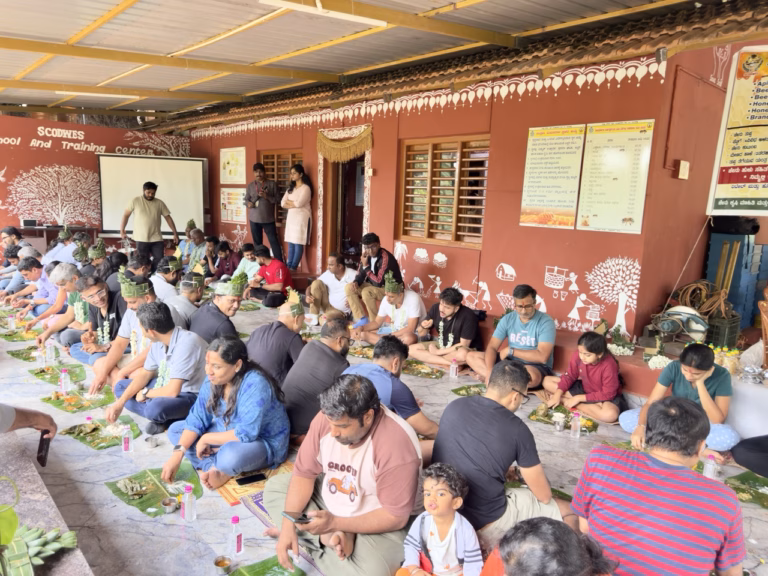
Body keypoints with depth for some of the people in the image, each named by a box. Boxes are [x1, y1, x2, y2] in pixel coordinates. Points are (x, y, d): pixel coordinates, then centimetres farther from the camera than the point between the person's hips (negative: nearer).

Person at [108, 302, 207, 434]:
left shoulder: (186, 343, -31)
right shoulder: (158, 341, -4)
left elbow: (173, 391, -31)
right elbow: (145, 374, 8)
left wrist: (145, 393, -12)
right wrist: (120, 403, -1)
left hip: (191, 395, -9)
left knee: (155, 408, -37)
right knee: (120, 387, 9)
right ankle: (162, 418, -6)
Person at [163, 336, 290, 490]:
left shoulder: (255, 385, -31)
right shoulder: (213, 379, -10)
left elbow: (245, 434, -33)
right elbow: (197, 418, -5)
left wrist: (206, 439, -21)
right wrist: (178, 453, -16)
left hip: (263, 442, -8)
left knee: (231, 454, -40)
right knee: (175, 430, 1)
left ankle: (219, 468, -4)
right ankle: (218, 469, -14)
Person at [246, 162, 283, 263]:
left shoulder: (272, 184, -1)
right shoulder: (250, 185, 7)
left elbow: (278, 199, -3)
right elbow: (246, 199, 9)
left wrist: (267, 196, -17)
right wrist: (248, 203, -14)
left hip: (268, 219, -3)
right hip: (254, 219, 3)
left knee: (274, 241, -3)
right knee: (257, 242, 12)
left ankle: (279, 263, 0)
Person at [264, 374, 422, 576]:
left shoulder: (397, 445, -34)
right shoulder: (329, 418, -19)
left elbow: (395, 517, -27)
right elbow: (305, 473, -9)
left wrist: (335, 523, -28)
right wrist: (289, 524, -19)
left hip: (378, 523, -6)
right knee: (274, 486, 1)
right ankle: (330, 537, -14)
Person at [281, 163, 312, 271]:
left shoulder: (306, 188, -8)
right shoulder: (290, 188, 15)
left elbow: (299, 203, -20)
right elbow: (282, 203, 6)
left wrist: (289, 202, -1)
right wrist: (293, 205, -11)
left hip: (301, 218, -7)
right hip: (291, 217, 7)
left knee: (298, 244, -5)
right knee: (290, 243, 7)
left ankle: (293, 267, -2)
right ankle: (288, 266, 9)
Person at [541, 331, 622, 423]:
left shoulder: (609, 366, -32)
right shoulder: (577, 355, -21)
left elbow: (607, 394, -26)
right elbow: (569, 376, -7)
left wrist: (578, 398, -25)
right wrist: (557, 395, -21)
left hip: (606, 397, -5)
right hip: (584, 388, 5)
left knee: (610, 415, -40)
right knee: (547, 381, -7)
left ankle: (564, 400, -22)